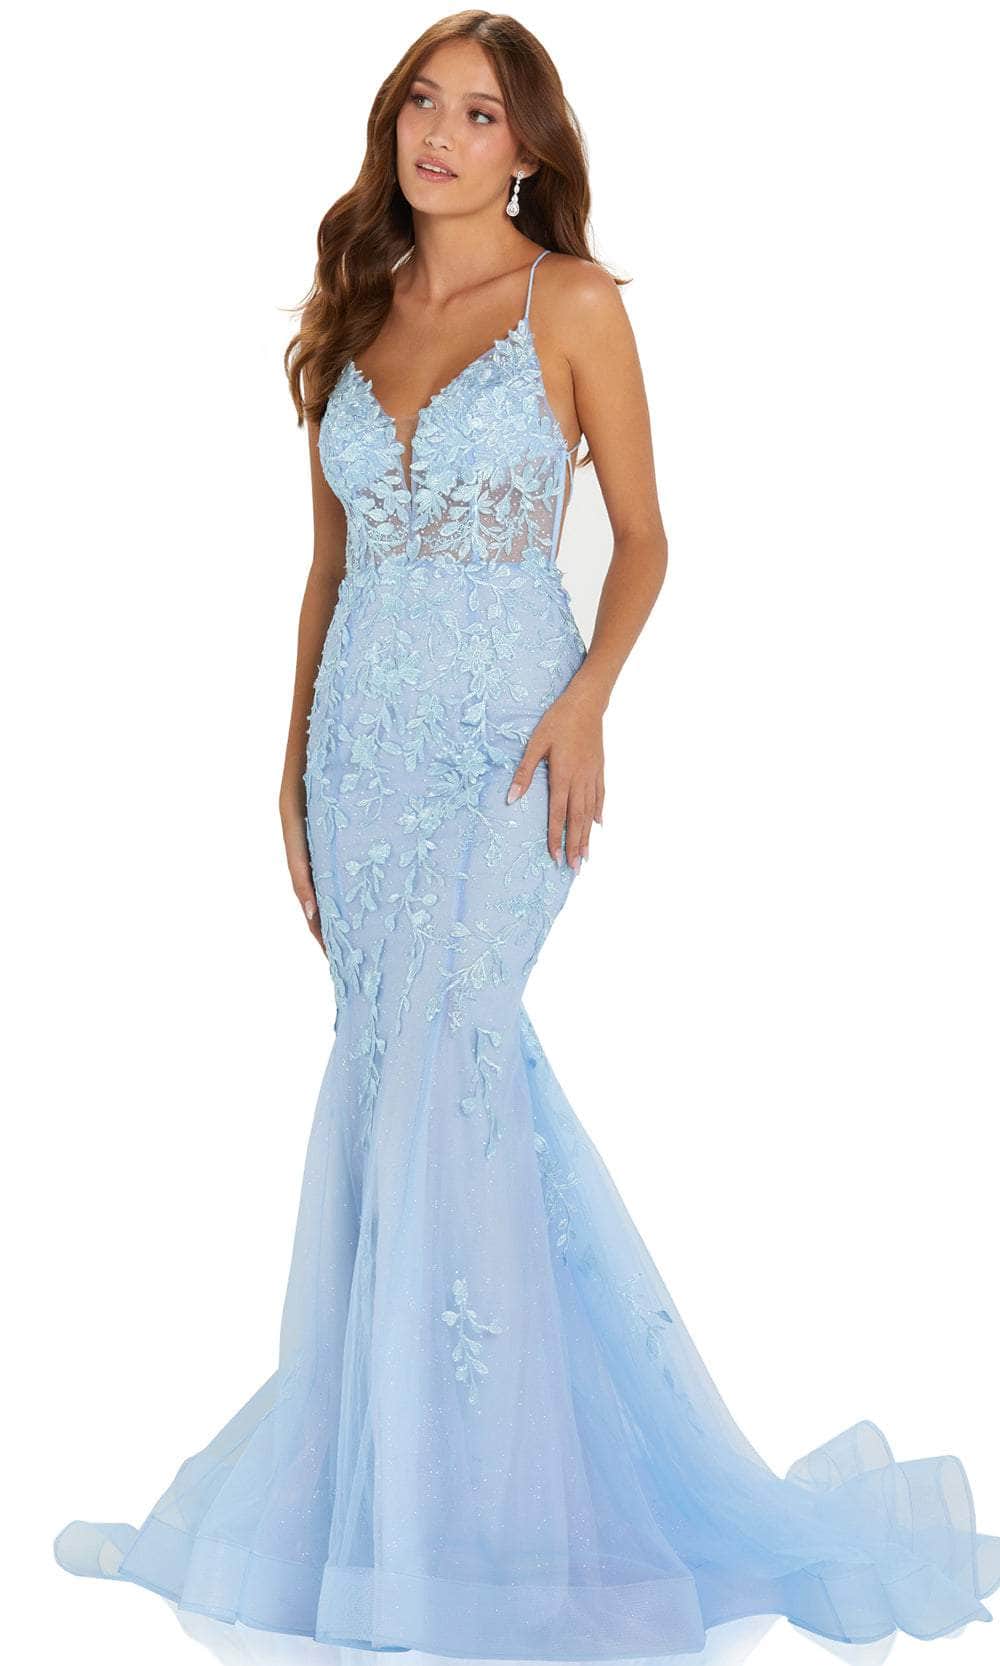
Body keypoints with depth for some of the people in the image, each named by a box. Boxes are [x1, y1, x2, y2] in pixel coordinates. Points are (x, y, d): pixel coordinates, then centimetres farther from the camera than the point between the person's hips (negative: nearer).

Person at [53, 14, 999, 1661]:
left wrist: (588, 699, -14)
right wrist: (297, 762, 13)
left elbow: (641, 537, 1)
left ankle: (457, 1508, -4)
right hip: (364, 735, 5)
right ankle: (390, 1478, 15)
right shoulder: (354, 315, 13)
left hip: (502, 736, -5)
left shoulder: (574, 305, 0)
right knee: (395, 1071, 4)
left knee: (437, 1059, -14)